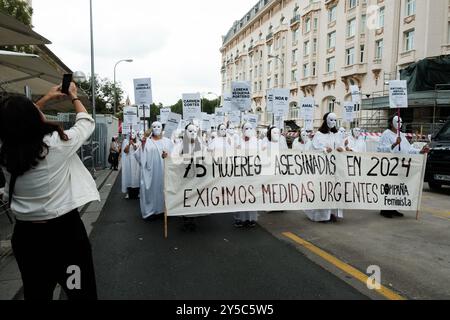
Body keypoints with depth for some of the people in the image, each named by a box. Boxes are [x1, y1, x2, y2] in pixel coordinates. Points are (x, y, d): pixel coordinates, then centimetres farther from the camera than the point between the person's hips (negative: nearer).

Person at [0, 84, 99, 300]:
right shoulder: (57, 144, -18)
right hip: (65, 230, -4)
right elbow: (87, 123, 0)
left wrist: (46, 99, 21)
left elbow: (19, 123, 15)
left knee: (36, 293, 21)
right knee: (81, 291, 12)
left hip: (25, 234, 5)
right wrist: (74, 96, 16)